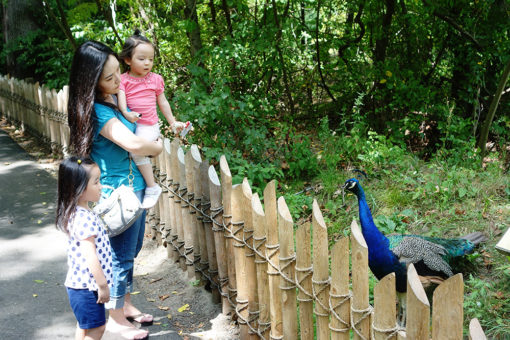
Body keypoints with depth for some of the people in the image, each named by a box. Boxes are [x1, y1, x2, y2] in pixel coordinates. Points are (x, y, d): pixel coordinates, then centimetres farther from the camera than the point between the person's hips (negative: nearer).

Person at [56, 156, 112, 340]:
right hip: (87, 285, -10)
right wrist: (103, 285, -20)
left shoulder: (80, 213, 6)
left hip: (81, 283, 10)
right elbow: (91, 257, -27)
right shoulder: (84, 219, -26)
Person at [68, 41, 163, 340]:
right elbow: (132, 143, -34)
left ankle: (126, 305, 39)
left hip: (134, 185, 9)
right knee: (121, 257, 5)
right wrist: (158, 146, -14)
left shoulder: (115, 97, 3)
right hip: (118, 192, -9)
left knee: (131, 252, 21)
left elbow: (139, 127, 22)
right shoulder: (96, 110, -25)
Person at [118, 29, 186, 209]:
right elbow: (121, 96, -15)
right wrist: (126, 112, -34)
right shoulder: (123, 79, 2)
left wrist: (173, 122, 16)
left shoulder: (155, 79, 4)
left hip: (148, 125, -4)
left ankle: (152, 187, -16)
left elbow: (163, 102, 13)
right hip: (131, 123, 4)